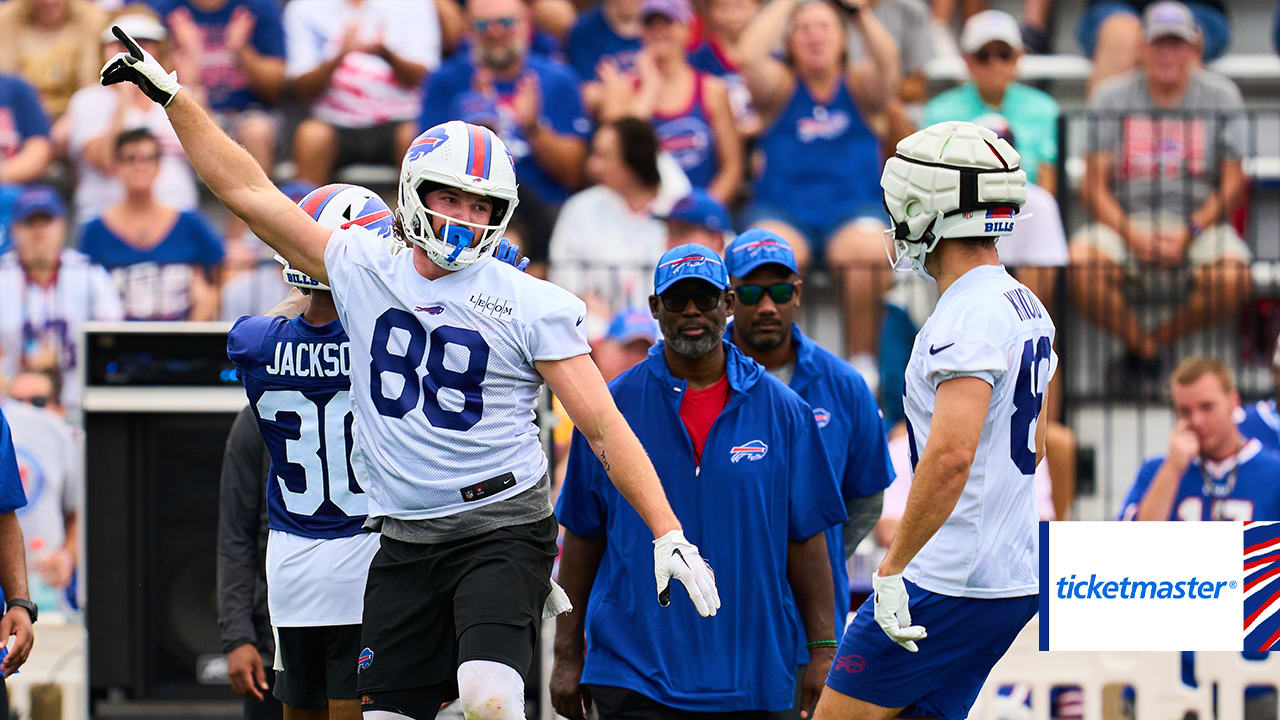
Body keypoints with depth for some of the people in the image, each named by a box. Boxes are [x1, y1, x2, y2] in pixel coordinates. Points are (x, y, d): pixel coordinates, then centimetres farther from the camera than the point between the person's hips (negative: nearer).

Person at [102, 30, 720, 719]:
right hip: (406, 538, 4)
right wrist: (171, 96, 9)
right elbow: (250, 193, 10)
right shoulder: (364, 271, 7)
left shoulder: (530, 306, -3)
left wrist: (668, 533, -10)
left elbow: (605, 428, -4)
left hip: (502, 527, -4)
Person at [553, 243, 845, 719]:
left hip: (751, 676, 1)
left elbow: (806, 538, 6)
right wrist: (568, 654, 5)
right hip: (634, 674, -1)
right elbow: (582, 537, 7)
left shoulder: (781, 411, 5)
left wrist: (822, 651, 1)